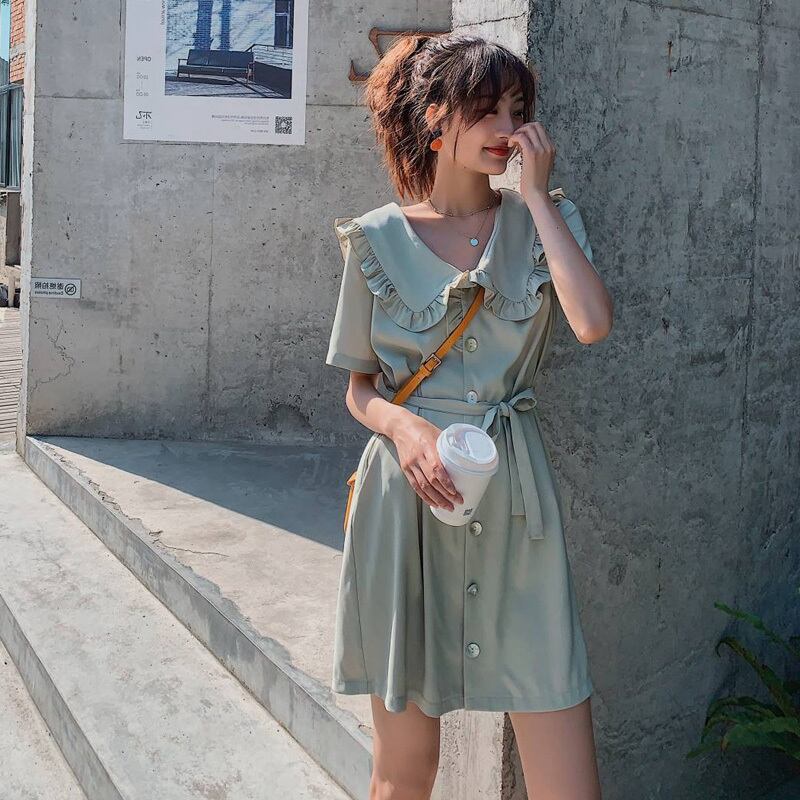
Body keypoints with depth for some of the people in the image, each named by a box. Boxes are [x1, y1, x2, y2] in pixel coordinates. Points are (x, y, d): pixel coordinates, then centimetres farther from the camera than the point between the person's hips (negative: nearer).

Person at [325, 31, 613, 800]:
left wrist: (536, 193, -7)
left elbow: (592, 322, -15)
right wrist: (404, 426, -14)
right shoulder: (378, 239, 2)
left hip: (514, 502, 1)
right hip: (405, 496, 0)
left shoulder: (544, 217, 5)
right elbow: (359, 388, 8)